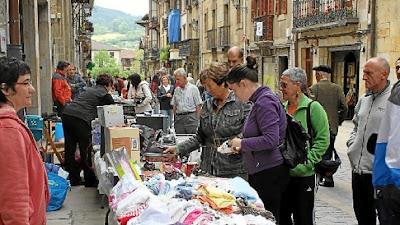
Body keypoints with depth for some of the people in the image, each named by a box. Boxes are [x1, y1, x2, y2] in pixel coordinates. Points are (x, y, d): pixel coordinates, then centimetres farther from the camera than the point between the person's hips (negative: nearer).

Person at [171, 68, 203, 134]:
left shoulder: (193, 88, 0)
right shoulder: (176, 90, 14)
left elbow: (198, 105, -2)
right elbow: (174, 105, 16)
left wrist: (197, 119, -7)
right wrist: (175, 117, 5)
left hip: (191, 117, -4)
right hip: (178, 118, 4)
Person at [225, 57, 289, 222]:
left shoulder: (264, 101, -16)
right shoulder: (260, 100, 14)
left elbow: (271, 139, -24)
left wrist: (242, 143, -13)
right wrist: (242, 147, 11)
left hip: (269, 173, -10)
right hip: (261, 173, 10)